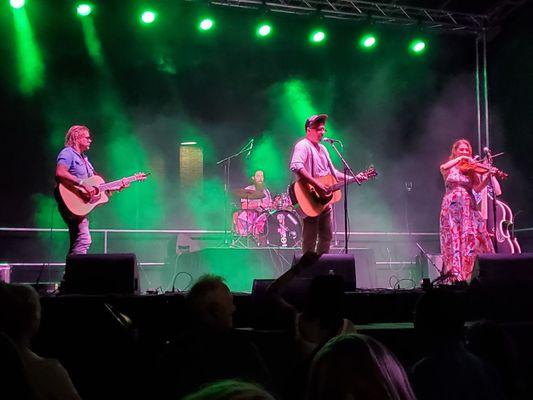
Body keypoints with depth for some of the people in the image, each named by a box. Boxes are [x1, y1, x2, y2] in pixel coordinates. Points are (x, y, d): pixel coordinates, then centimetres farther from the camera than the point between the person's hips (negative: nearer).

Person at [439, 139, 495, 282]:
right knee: (454, 237, -10)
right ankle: (455, 274, -16)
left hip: (468, 206, 2)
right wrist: (459, 159, -17)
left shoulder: (472, 169, 14)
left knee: (475, 237, -10)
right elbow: (443, 168, -15)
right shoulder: (449, 167, 11)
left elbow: (478, 188, -1)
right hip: (452, 206, -2)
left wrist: (488, 176, -16)